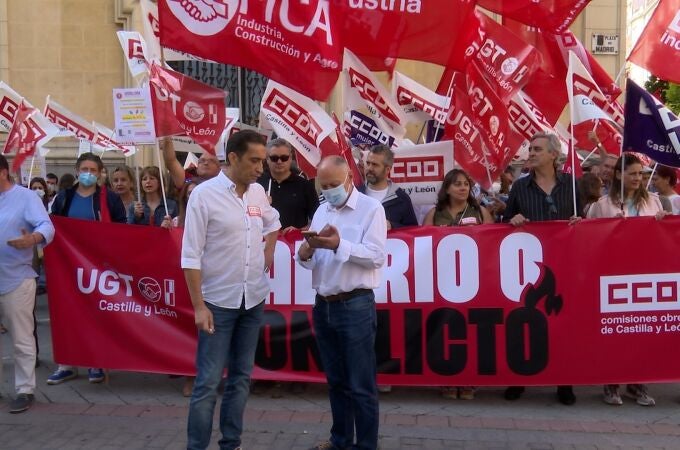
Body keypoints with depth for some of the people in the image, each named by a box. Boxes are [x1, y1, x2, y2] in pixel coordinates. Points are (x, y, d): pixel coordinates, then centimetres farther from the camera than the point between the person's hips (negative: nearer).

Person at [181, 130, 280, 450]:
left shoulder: (258, 192, 4)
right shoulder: (204, 194, -12)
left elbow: (273, 222, 26)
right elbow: (191, 255, -13)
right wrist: (199, 306, -16)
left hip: (254, 299, 6)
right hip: (218, 301, -6)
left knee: (241, 377, 13)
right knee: (208, 382, -2)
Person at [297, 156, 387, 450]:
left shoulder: (371, 208, -5)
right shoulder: (321, 211, 13)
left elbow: (376, 257, -15)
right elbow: (309, 261, 11)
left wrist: (338, 245, -25)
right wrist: (305, 251, -12)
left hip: (355, 306, -6)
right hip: (323, 305, 6)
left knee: (361, 385, 1)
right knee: (336, 381, 16)